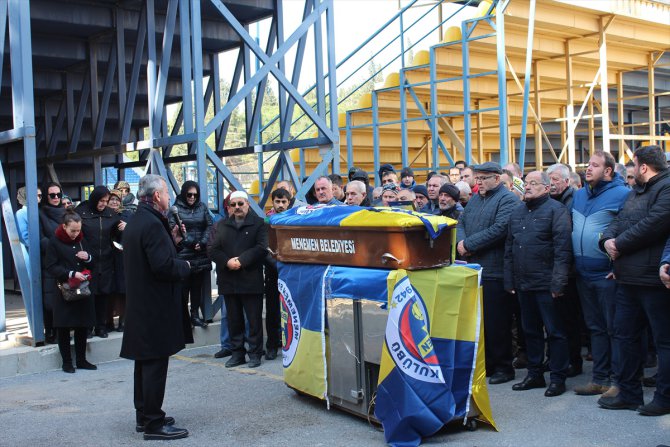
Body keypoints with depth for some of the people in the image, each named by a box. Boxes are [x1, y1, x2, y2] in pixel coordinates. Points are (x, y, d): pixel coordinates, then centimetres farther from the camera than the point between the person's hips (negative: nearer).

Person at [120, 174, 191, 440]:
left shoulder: (135, 222, 12)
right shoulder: (152, 224, -19)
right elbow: (163, 266, -26)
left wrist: (172, 242, 8)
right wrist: (186, 267, -9)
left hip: (140, 306, 10)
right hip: (156, 307, -10)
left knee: (145, 363, 16)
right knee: (155, 365, -4)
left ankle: (144, 417, 25)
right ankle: (154, 424, 2)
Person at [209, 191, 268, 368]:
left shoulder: (258, 223, 2)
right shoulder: (221, 225, 13)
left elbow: (261, 248, -10)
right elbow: (213, 249, 5)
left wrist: (241, 261, -17)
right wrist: (227, 262, -13)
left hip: (251, 280, -4)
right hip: (228, 280, 4)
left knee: (254, 319, 2)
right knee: (234, 319, 10)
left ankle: (255, 353, 11)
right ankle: (237, 353, 19)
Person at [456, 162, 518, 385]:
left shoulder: (507, 199, -8)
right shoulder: (475, 199, 19)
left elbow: (499, 230, -20)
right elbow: (461, 223, 18)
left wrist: (468, 244, -15)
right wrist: (460, 241, -5)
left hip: (494, 272, -8)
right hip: (473, 270, 8)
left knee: (497, 322, -2)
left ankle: (503, 367, 10)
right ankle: (485, 364, 22)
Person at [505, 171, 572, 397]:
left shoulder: (555, 210, -7)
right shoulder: (517, 211, 15)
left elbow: (563, 248, -14)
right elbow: (509, 248, 17)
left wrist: (558, 283, -19)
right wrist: (509, 280, 12)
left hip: (546, 284, -7)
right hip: (523, 283, 7)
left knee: (555, 332, 1)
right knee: (530, 330, 14)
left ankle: (558, 378, 10)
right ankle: (535, 374, 25)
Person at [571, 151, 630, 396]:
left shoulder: (622, 194, -9)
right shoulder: (579, 196, 13)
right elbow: (572, 228, 24)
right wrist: (573, 261, 15)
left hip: (608, 274, -7)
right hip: (584, 274, 7)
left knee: (615, 329, 0)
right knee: (595, 328, 14)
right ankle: (599, 378, 22)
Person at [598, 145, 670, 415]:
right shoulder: (636, 192, 20)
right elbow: (619, 221, 17)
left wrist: (620, 244, -13)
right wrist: (608, 239, -5)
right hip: (628, 278, 10)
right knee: (624, 334, 13)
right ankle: (628, 393, 23)